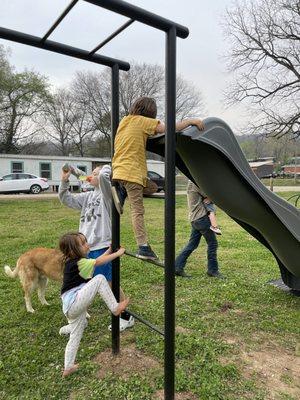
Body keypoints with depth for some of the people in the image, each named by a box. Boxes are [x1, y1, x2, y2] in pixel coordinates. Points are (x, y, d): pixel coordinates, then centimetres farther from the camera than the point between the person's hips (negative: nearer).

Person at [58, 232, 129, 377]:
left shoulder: (74, 262, 13)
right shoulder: (78, 263, -15)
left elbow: (96, 261, 18)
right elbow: (99, 262, -18)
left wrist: (110, 250, 14)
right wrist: (118, 253, -10)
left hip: (72, 307, 10)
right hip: (74, 303, -10)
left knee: (75, 336, 21)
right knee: (100, 279, -18)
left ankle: (68, 367, 34)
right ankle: (115, 308, -10)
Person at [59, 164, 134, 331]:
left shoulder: (107, 193, -8)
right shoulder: (88, 196, 14)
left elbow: (103, 175, -28)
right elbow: (66, 199, 15)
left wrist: (106, 168, -6)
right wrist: (64, 180, 4)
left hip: (102, 246, -8)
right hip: (85, 246, 8)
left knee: (110, 283, 2)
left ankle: (126, 317, 21)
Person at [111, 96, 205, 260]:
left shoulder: (124, 120, 17)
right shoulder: (142, 121, -6)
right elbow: (169, 128, -11)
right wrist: (191, 121, -1)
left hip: (119, 170, 8)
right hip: (131, 172, -8)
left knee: (151, 187, 24)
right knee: (137, 210, -7)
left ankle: (121, 191, 7)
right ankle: (143, 247, -8)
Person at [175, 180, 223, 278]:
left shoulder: (192, 182, 17)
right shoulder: (195, 182, -14)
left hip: (195, 218, 10)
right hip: (201, 217, -10)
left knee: (192, 244, 12)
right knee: (212, 243, 1)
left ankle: (178, 267, 12)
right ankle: (213, 270, 13)